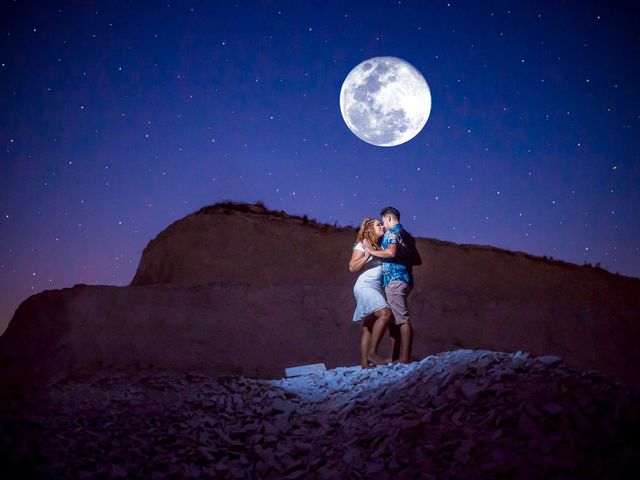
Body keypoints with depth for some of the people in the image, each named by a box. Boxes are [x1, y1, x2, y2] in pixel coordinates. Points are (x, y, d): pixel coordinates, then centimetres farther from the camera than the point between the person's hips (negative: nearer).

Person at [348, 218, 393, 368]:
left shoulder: (380, 246, 21)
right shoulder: (362, 245, 1)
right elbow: (352, 267, -8)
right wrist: (369, 254, -15)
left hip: (377, 288, 8)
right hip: (365, 286, -8)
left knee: (368, 328, 2)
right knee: (385, 313, -27)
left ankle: (364, 363, 0)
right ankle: (372, 352, -21)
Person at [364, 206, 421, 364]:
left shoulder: (391, 233, -5)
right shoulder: (408, 236, 21)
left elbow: (391, 251, -25)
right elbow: (418, 260, 21)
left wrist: (372, 251, -13)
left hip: (394, 279, -9)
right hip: (406, 279, 9)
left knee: (402, 319, -10)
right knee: (394, 317, 10)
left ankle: (405, 358, -10)